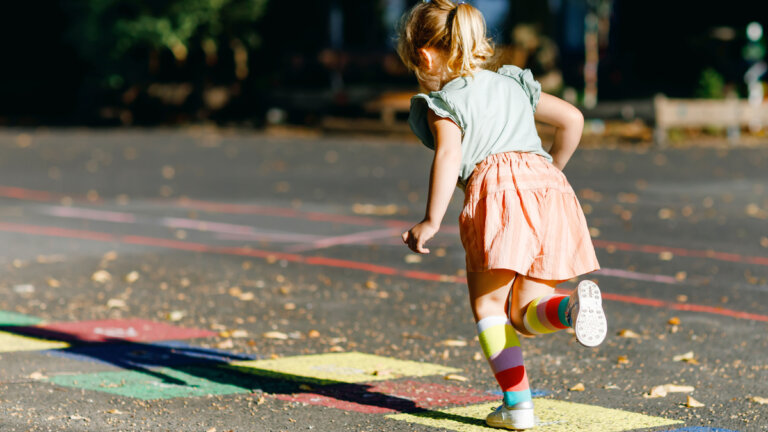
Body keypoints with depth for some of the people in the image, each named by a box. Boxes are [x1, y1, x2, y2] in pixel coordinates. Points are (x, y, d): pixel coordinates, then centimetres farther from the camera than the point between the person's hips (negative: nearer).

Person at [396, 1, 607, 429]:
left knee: (489, 301, 7)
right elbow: (572, 118, 27)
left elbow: (450, 155, -8)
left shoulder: (442, 103, 10)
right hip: (550, 185, 6)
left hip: (498, 185, -5)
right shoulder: (514, 83, 29)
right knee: (524, 311, 11)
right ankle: (574, 305, -22)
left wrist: (432, 222, -9)